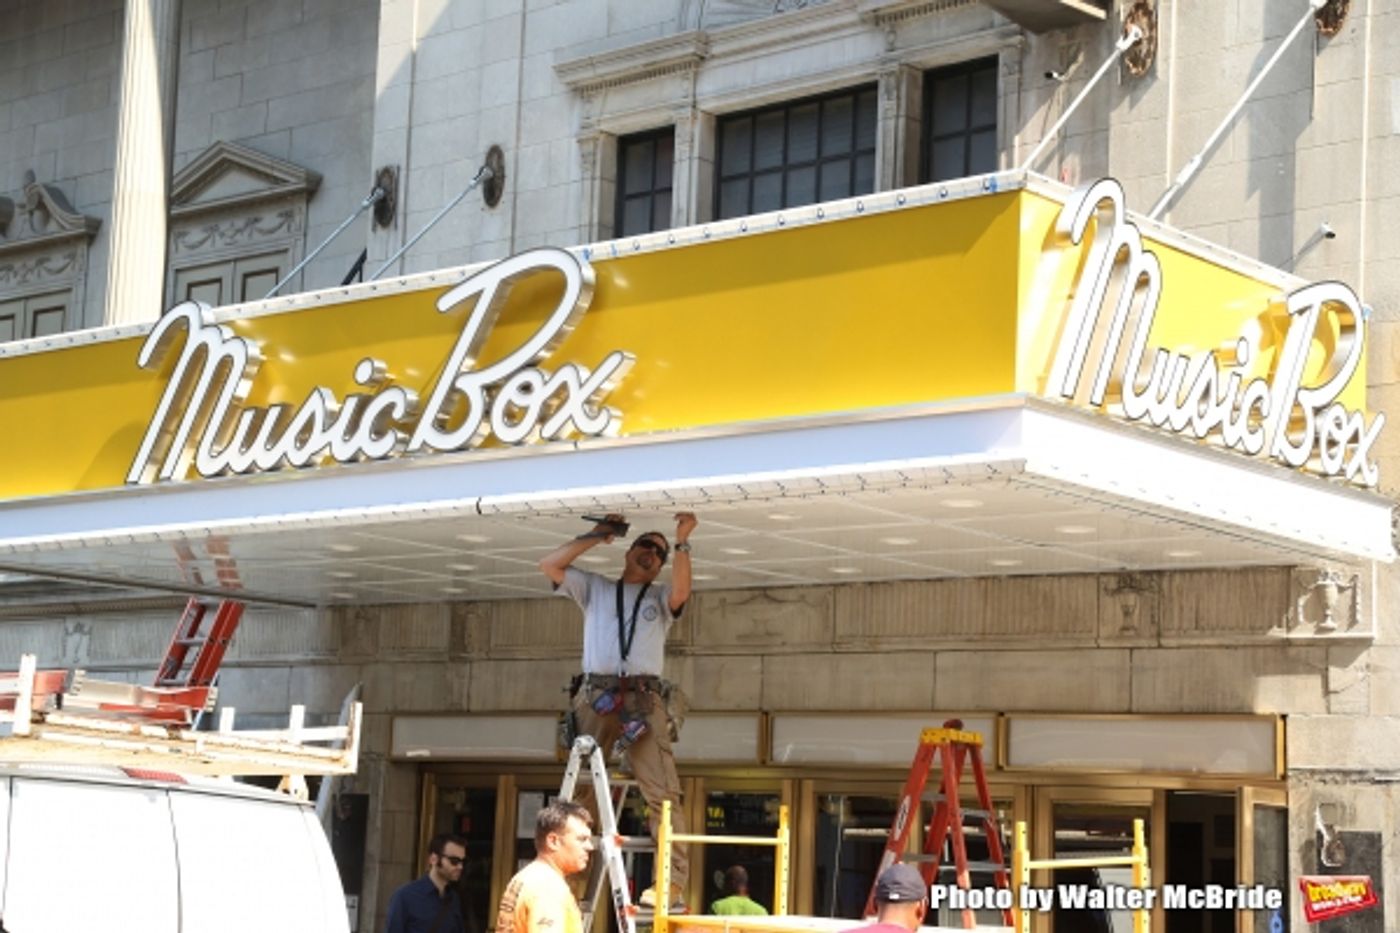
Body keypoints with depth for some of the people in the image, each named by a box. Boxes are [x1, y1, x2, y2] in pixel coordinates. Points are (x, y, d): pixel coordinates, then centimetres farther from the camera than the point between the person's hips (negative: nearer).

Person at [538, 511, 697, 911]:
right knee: (579, 789, -1)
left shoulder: (660, 599, 20)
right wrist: (596, 536, 13)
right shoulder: (595, 589, 24)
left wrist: (682, 543, -8)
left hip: (643, 699, -2)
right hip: (594, 696, 2)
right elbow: (549, 564, 12)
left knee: (661, 792, -13)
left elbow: (681, 592, -4)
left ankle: (673, 883, -19)